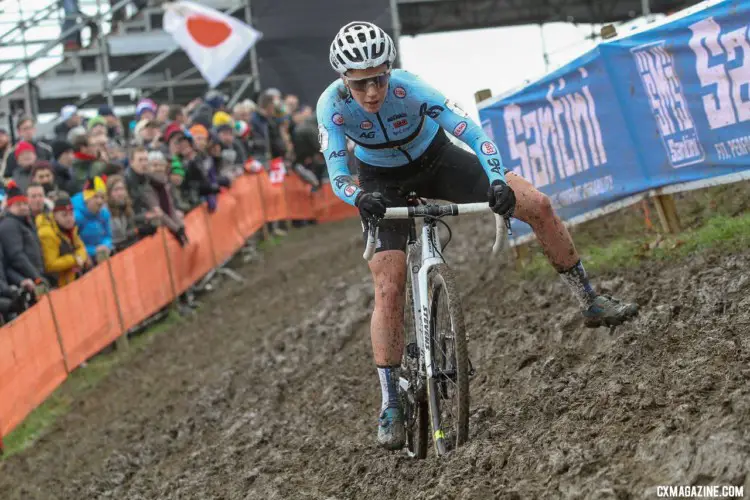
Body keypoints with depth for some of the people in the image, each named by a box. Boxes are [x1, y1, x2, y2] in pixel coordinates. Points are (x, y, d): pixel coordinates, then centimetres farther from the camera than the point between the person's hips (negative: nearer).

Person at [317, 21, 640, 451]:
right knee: (389, 289, -15)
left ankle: (591, 303, 9)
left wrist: (498, 181, -49)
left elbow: (472, 131, -34)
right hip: (383, 183, 0)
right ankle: (391, 407, -7)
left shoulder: (408, 87, -33)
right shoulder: (332, 106, -29)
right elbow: (337, 175, -28)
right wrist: (359, 197, -51)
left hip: (436, 160, 1)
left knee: (538, 206, -9)